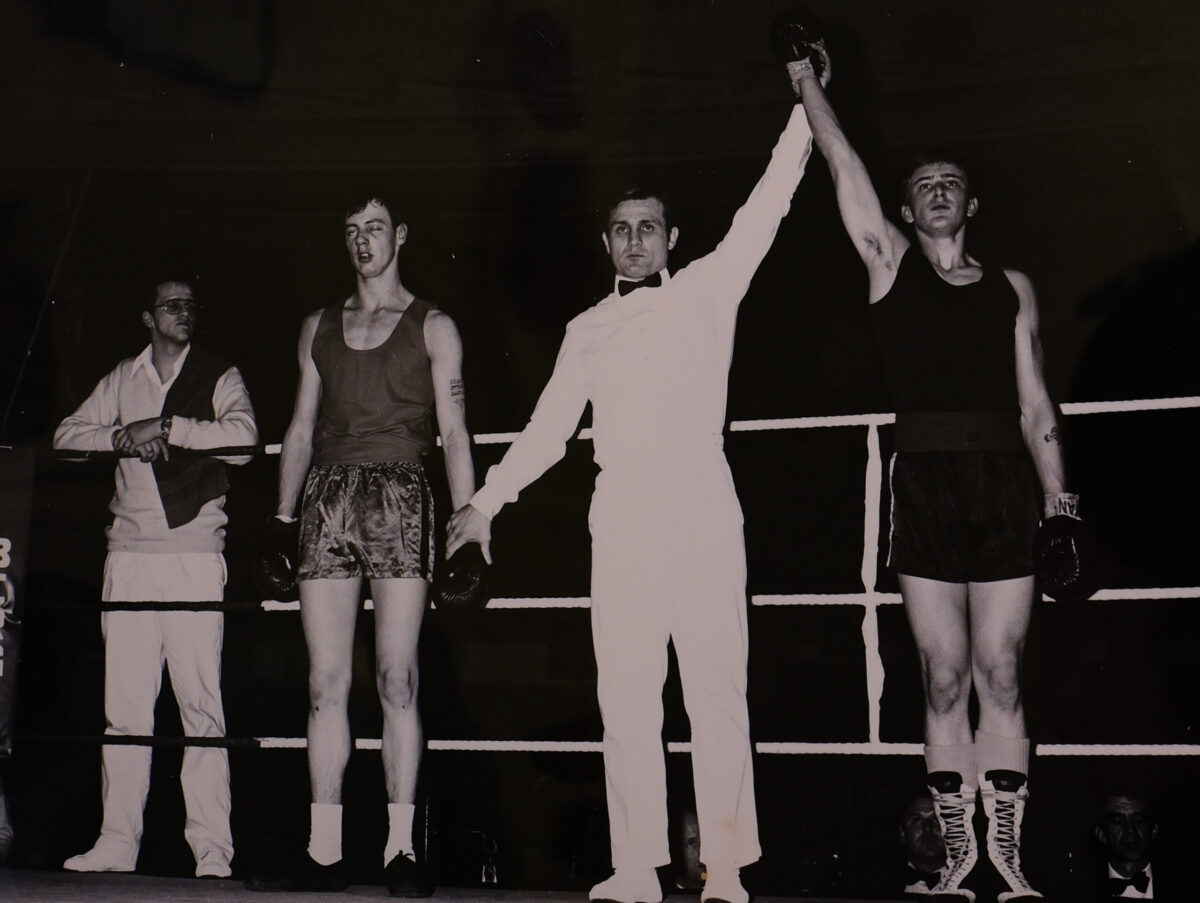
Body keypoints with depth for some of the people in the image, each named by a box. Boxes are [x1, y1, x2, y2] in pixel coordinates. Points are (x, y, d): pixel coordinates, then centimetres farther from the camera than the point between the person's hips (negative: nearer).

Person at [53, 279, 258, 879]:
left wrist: (166, 427, -10)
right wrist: (124, 437, -2)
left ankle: (212, 850, -4)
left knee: (202, 704, -7)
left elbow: (243, 438, -8)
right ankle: (117, 843, 9)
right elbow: (67, 435, 16)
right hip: (129, 553, 4)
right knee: (123, 705, 3)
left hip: (196, 554, -3)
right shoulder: (122, 380, 18)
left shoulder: (221, 377, 8)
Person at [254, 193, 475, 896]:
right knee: (326, 682, 0)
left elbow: (454, 432, 4)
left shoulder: (433, 327, 10)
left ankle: (401, 846, -4)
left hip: (400, 498, -3)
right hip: (328, 499, 4)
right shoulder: (319, 327, 21)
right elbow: (301, 429, 20)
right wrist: (282, 518, 12)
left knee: (397, 678, -8)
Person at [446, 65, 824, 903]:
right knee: (625, 694, -2)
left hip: (702, 511, -3)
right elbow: (548, 429, 23)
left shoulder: (708, 291, 12)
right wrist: (486, 501, 19)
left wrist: (805, 112, 0)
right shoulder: (589, 329, 21)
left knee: (715, 685, -6)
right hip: (620, 519, 3)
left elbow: (762, 215, 5)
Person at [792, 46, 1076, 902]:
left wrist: (1057, 497, 4)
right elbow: (844, 165, 7)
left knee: (1000, 675, 1)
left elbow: (1036, 406, 11)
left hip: (1004, 484, 1)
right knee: (944, 677, 1)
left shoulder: (1013, 287, 14)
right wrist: (806, 80, 7)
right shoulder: (889, 263, 12)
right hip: (926, 481, -1)